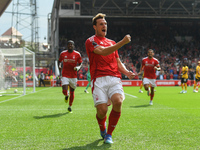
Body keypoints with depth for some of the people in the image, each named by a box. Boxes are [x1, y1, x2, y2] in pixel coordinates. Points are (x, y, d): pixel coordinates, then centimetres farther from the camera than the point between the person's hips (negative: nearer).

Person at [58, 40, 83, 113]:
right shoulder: (63, 53, 2)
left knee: (72, 92, 9)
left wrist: (78, 67, -16)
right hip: (65, 76, -1)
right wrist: (59, 65, -4)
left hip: (73, 76, 1)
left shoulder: (77, 54, -1)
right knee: (65, 91, -16)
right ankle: (66, 95, 24)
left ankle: (70, 106, 29)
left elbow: (80, 63, 5)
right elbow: (59, 61, 17)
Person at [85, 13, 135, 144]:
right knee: (102, 110, -15)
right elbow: (103, 51, -14)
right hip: (99, 79, -4)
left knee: (118, 102, -24)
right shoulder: (91, 41, 5)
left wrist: (126, 72, 6)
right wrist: (122, 42, -20)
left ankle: (109, 134, -4)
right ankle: (102, 130, 23)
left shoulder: (112, 43, 26)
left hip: (114, 78, 4)